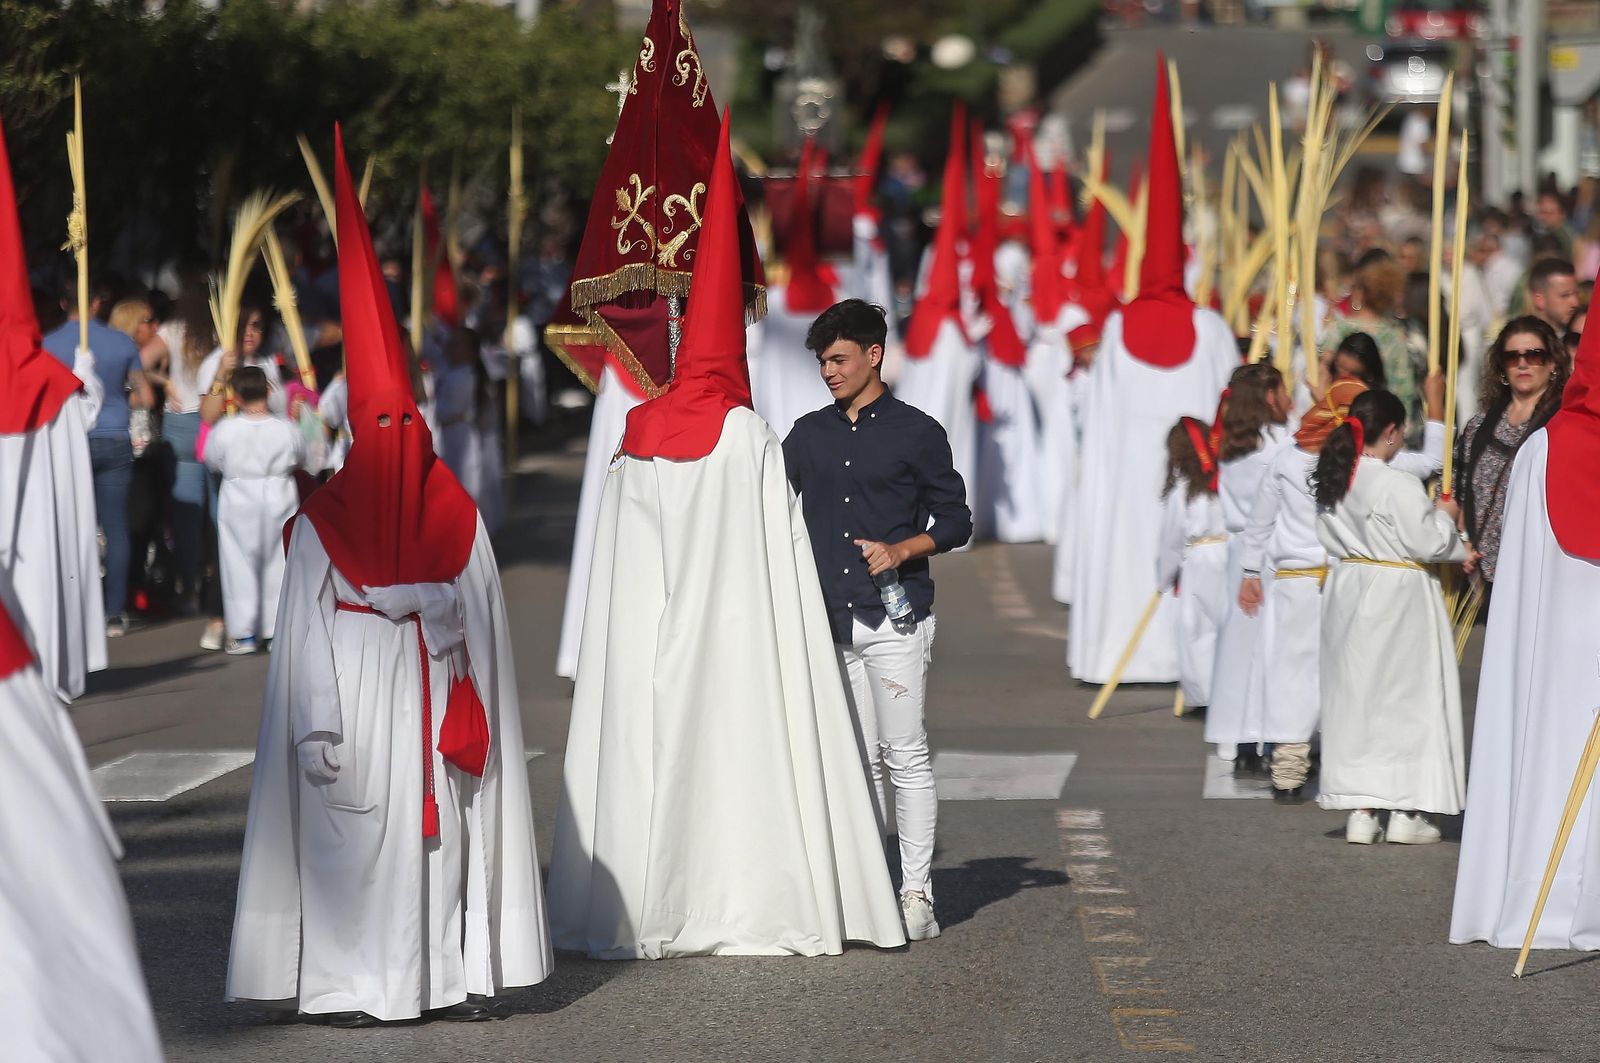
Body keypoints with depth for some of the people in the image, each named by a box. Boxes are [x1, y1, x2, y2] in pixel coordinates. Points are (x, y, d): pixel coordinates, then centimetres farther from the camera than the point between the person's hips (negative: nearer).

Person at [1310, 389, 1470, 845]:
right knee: (1406, 701, 3)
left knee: (1354, 701, 10)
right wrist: (1444, 516, 5)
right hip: (1397, 599, -7)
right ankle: (1405, 811, 4)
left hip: (1347, 594, 7)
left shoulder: (1331, 483, 2)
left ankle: (1360, 811, 10)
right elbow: (1427, 544, -17)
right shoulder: (1399, 486, -19)